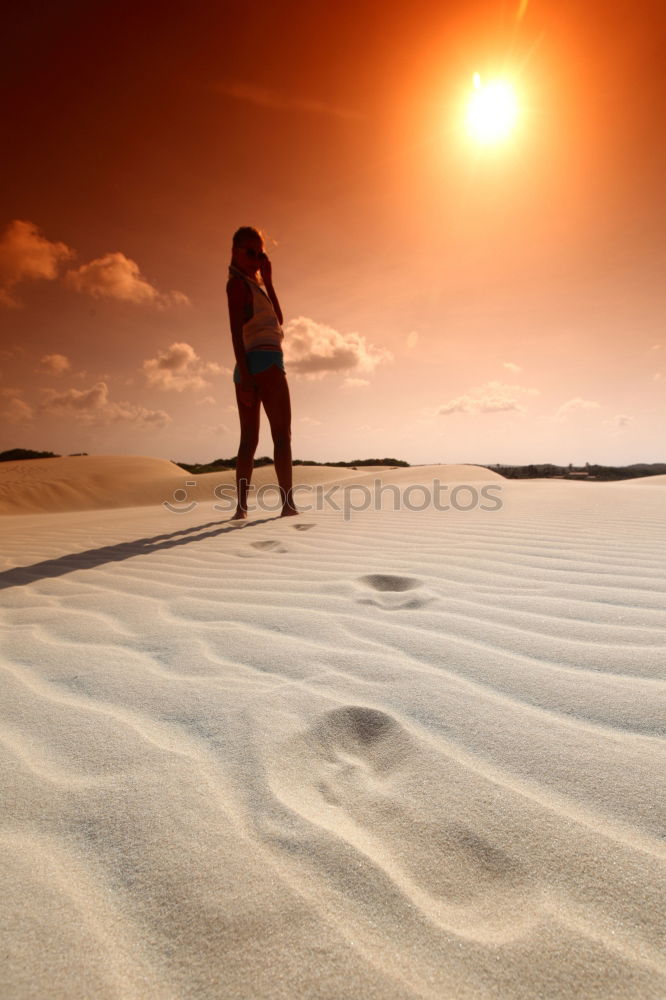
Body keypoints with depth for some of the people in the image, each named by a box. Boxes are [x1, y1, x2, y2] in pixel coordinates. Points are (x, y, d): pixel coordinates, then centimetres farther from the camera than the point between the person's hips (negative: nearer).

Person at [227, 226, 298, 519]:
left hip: (249, 366, 9)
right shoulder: (238, 283, -2)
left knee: (249, 438, 3)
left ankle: (241, 507, 3)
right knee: (282, 433, -11)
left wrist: (268, 280, 19)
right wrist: (245, 375, -22)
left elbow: (278, 319, 22)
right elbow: (235, 332, -13)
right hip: (264, 360, -9)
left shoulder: (250, 285, 26)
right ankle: (288, 504, -15)